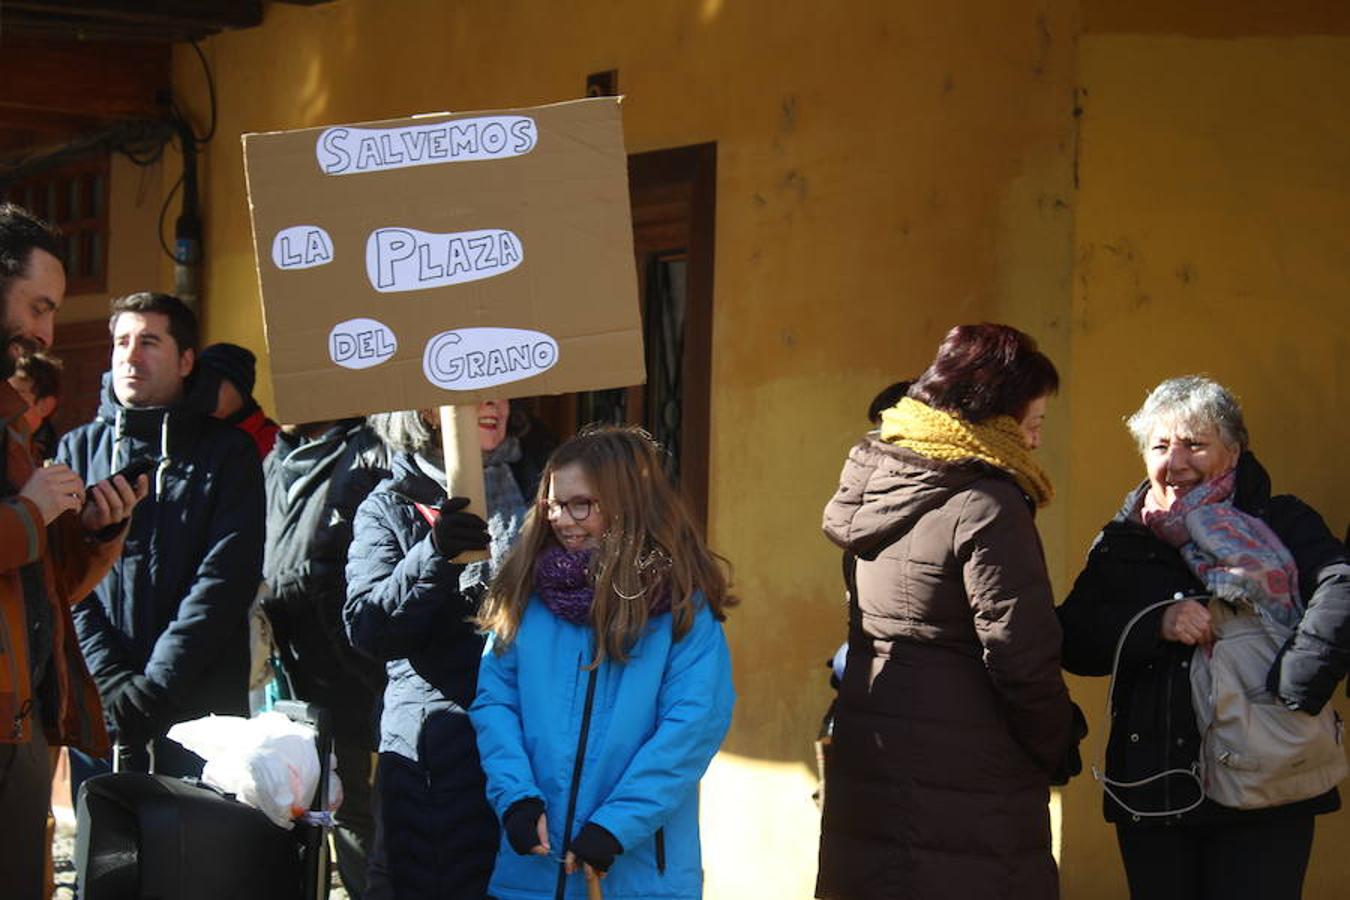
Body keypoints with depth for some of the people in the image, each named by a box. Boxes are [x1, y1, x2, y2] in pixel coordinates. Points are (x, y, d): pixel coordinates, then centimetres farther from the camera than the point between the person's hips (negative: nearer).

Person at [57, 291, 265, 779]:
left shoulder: (227, 452, 6)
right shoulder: (79, 449, 12)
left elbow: (226, 579, -4)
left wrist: (156, 683, -13)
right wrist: (113, 679, -11)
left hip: (201, 701, -2)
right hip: (99, 702, 2)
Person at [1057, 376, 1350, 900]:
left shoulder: (1279, 525, 1)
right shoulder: (1121, 542, 12)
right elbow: (1073, 641, 0)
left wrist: (1290, 697, -26)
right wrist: (1158, 625, -16)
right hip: (1151, 792, 3)